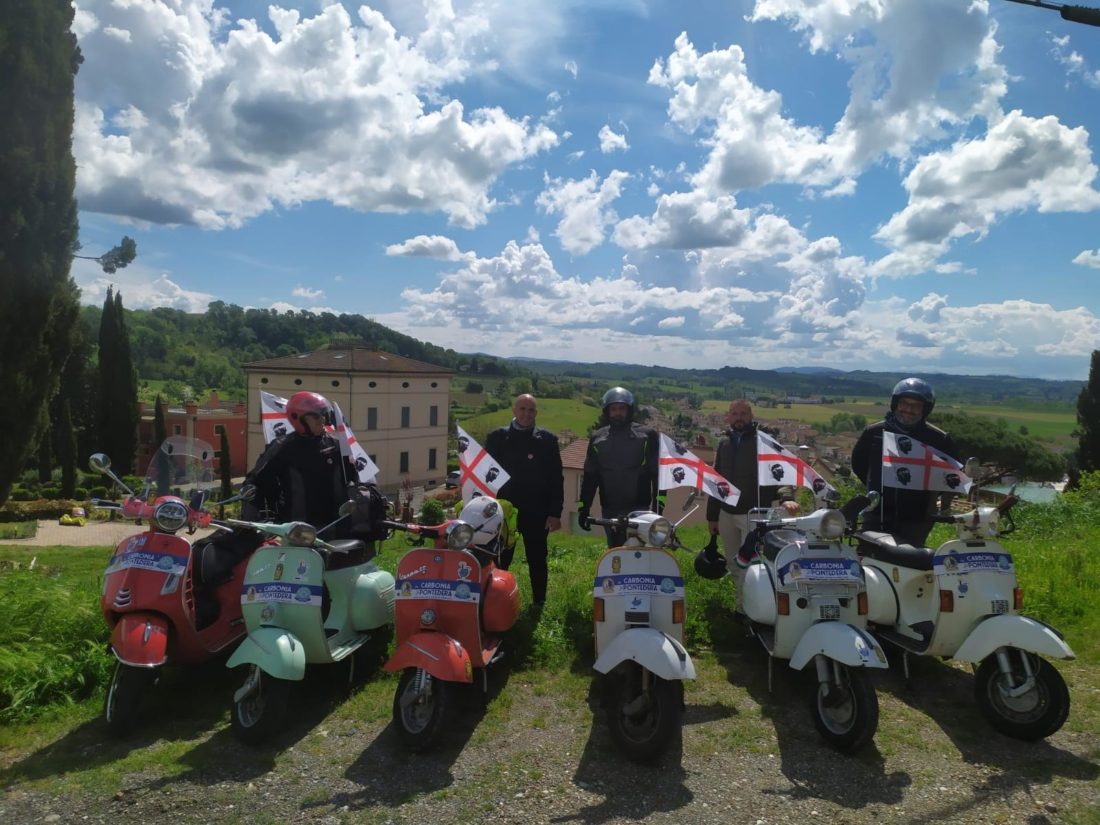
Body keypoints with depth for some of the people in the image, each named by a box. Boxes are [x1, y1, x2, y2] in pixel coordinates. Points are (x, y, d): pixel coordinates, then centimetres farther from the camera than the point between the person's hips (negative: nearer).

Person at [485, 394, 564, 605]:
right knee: (499, 563, 3)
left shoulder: (547, 440, 4)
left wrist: (555, 513, -3)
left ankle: (539, 605, 18)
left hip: (536, 513, 0)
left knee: (538, 563, 8)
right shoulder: (497, 438, 5)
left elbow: (556, 479, 2)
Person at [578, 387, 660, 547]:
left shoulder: (647, 436, 1)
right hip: (609, 510, 3)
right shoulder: (597, 439, 10)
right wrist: (584, 507, 8)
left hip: (639, 509, -3)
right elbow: (590, 476, 12)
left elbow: (657, 473, 0)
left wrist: (657, 507, -4)